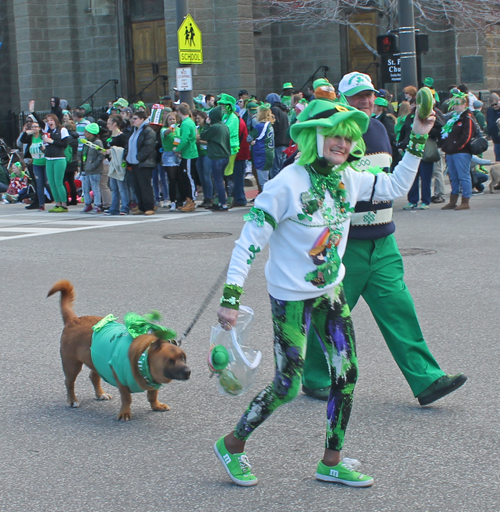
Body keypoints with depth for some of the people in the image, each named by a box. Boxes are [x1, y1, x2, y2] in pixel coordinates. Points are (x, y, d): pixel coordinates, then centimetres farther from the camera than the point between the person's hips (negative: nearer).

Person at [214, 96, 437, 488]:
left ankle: (332, 462, 20)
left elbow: (395, 187, 12)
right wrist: (231, 297, -24)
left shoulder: (347, 179, -1)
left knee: (347, 374, 6)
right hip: (291, 298, -7)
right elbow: (250, 241, -20)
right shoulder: (287, 184, -21)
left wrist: (418, 140, 2)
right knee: (287, 386, -2)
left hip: (330, 291, 7)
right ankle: (232, 445, 20)